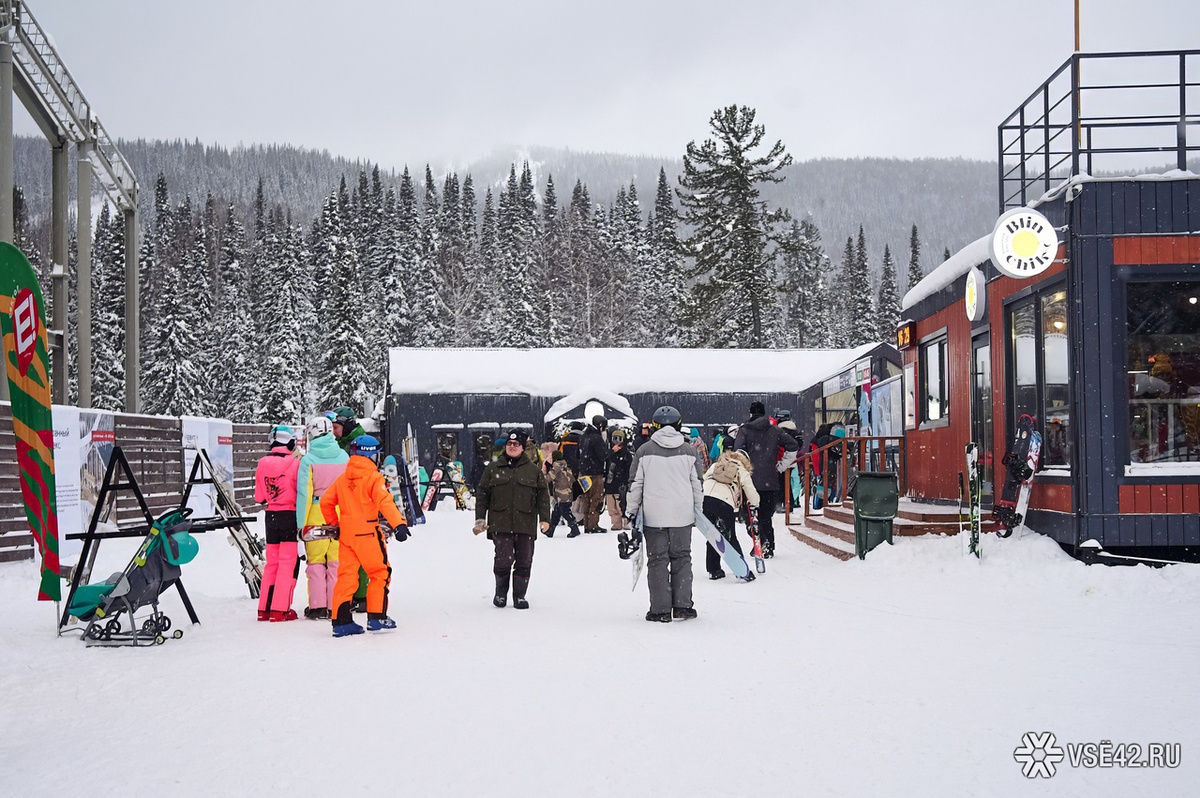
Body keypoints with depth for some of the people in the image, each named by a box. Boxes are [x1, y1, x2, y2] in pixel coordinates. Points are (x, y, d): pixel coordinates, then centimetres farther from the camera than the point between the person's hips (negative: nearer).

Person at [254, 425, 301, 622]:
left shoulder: (262, 464, 1)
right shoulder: (294, 463, -13)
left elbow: (259, 497, 8)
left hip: (271, 516, 5)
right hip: (290, 516, -5)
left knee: (271, 563, 14)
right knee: (288, 563, 0)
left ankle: (264, 608, 16)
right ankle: (280, 609, -3)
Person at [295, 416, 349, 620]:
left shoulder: (308, 460, -8)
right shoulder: (344, 457, 3)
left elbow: (304, 494, -9)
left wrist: (301, 523, -4)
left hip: (317, 514, -3)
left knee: (316, 561, 6)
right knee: (337, 561, 7)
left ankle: (317, 607, 4)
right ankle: (335, 607, 7)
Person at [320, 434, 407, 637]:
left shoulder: (341, 479, 10)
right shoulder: (374, 478, -8)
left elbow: (326, 502, 13)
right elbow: (385, 502, -21)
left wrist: (333, 524, 25)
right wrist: (399, 523, -29)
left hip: (346, 534, 6)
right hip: (367, 534, -6)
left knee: (346, 575, 8)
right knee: (379, 573, 7)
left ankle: (341, 620, 5)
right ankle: (376, 617, 5)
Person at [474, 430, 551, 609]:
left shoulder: (533, 470, 10)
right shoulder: (493, 468, 9)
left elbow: (543, 495, 9)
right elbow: (482, 494, 11)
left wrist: (544, 519, 0)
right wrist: (480, 519, 5)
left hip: (525, 524, 1)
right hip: (500, 524, -1)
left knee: (524, 561, 1)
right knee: (504, 559, -10)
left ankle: (519, 595, 14)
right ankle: (501, 592, 12)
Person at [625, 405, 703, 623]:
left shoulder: (644, 451, -1)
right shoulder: (689, 451, 4)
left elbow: (635, 484, 1)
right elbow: (697, 484, 8)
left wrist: (631, 511, 10)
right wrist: (698, 511, 19)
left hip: (654, 515, -1)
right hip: (682, 515, 1)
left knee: (657, 560, 3)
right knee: (682, 558, 11)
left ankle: (661, 610, 1)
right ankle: (682, 606, 9)